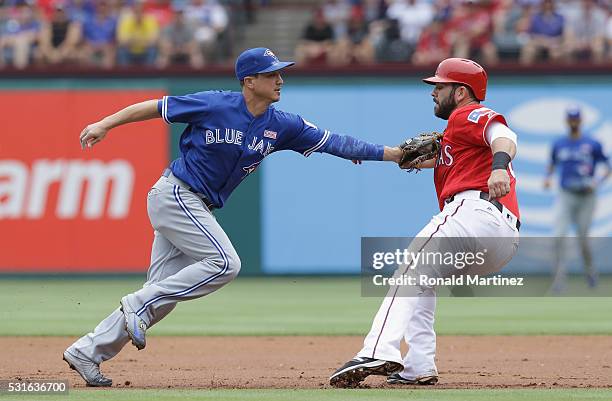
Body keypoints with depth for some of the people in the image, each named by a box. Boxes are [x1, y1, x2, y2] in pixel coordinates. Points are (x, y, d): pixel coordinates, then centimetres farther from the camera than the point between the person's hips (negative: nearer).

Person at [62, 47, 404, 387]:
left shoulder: (281, 126, 2)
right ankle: (139, 306, -13)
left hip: (198, 209, 7)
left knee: (162, 296, 3)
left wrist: (391, 153, -8)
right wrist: (106, 124, -7)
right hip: (175, 193, -7)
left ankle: (87, 352, 7)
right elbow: (156, 107, -6)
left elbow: (333, 142, -1)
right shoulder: (215, 105, -14)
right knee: (224, 263, -20)